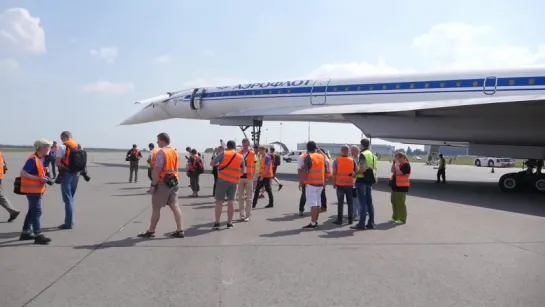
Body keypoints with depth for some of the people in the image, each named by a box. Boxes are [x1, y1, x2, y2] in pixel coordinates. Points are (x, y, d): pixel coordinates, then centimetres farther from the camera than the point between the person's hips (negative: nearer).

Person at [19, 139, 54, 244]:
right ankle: (38, 235, -1)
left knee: (32, 211, 17)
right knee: (37, 212, -6)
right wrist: (39, 179, -24)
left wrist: (45, 178, 2)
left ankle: (26, 232, 27)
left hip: (38, 189, 10)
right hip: (33, 189, -10)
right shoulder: (33, 159, -20)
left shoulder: (41, 159, 8)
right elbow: (23, 173, -22)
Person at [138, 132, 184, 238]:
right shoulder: (175, 152, 11)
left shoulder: (161, 152, -15)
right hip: (173, 182, 8)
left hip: (163, 183, -8)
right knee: (175, 206, 6)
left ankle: (151, 231, 12)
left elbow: (157, 170, -19)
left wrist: (153, 185, -16)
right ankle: (180, 230, 4)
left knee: (156, 208, 3)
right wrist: (174, 180, 18)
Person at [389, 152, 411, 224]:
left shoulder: (406, 165, -15)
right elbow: (393, 171, 14)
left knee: (400, 203, -5)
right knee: (394, 202, 15)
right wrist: (394, 163, 4)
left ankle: (402, 219, 2)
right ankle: (395, 217, 25)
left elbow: (398, 172, -25)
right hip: (395, 186, 10)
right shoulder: (400, 164, 13)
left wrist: (397, 163, -19)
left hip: (401, 187, -10)